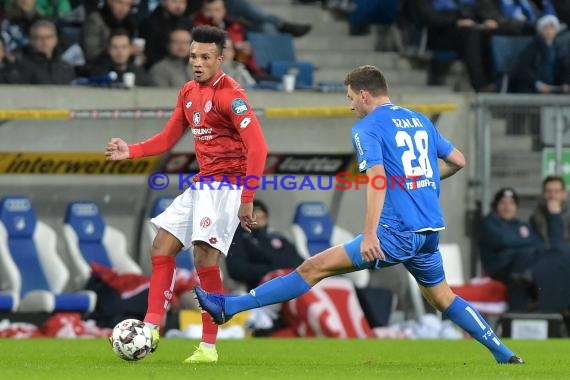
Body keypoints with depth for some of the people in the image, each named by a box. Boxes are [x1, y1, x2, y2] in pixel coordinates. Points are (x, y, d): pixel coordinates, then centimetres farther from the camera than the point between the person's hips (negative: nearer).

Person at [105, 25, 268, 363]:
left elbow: (257, 147, -20)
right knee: (162, 248, 7)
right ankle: (151, 329, 10)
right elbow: (169, 138, 21)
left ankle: (209, 347, -10)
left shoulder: (230, 95, -15)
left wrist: (247, 200, -23)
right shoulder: (189, 93, 11)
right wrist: (131, 152, 4)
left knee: (205, 257, -15)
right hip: (202, 183, 9)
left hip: (227, 184, -9)